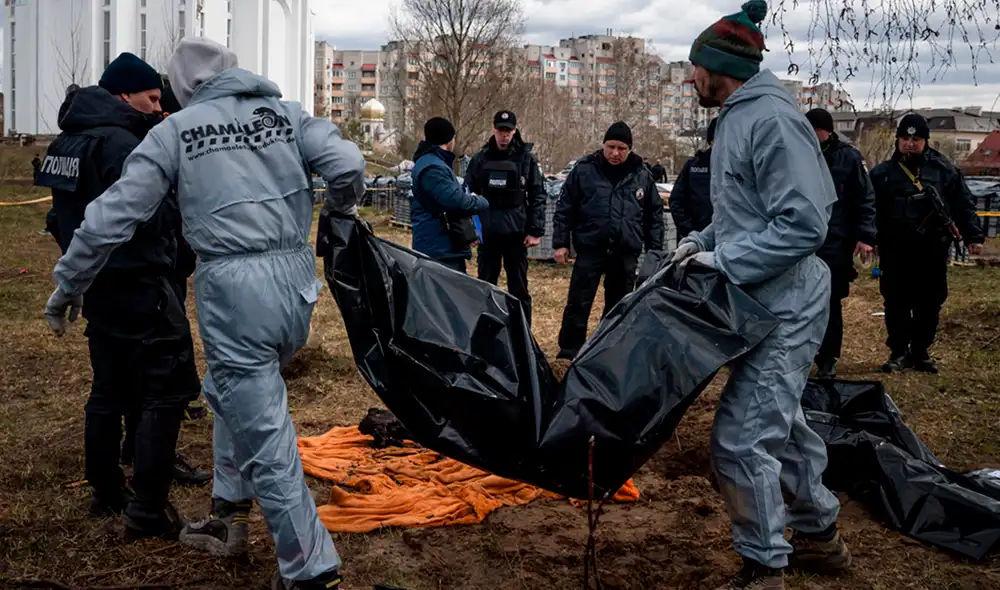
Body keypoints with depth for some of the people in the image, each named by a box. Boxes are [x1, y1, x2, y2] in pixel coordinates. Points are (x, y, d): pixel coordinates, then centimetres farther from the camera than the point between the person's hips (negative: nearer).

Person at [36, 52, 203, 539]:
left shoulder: (68, 143, 12)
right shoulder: (121, 143, -18)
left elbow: (68, 212, 16)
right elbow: (144, 216, -25)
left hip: (95, 285, 10)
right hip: (136, 285, -10)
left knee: (110, 388, 19)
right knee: (165, 390, -5)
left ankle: (105, 491, 29)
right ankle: (147, 510, -5)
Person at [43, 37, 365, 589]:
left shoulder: (175, 130, 3)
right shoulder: (286, 113, 10)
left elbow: (114, 214, 1)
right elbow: (348, 165, -2)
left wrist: (67, 286, 12)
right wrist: (341, 211, 21)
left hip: (232, 287, -5)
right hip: (297, 279, 5)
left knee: (264, 436, 2)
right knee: (234, 394, 27)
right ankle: (228, 517, 35)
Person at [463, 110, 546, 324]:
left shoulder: (526, 158, 0)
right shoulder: (480, 159, 5)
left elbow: (537, 196, -1)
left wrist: (535, 231, -7)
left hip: (516, 233, -2)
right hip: (487, 232, 2)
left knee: (519, 288, 4)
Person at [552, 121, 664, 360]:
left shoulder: (642, 176, 4)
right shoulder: (584, 169, -2)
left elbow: (654, 215, 11)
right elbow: (565, 208, 1)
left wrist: (655, 250, 7)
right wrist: (560, 243, -4)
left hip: (627, 253, 2)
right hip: (590, 248, -2)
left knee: (619, 307, 12)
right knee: (578, 304, -2)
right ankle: (569, 352, 7)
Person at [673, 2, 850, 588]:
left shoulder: (773, 120, -19)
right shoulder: (739, 117, 12)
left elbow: (804, 224, -25)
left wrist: (724, 262, -22)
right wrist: (703, 243, 8)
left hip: (785, 306, -11)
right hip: (764, 300, 11)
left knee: (743, 437, -10)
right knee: (780, 421, 20)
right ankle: (821, 535, 36)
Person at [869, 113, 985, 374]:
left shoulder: (943, 169, 1)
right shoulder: (882, 173, 2)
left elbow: (963, 205, 3)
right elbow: (870, 209, 3)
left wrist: (973, 236, -1)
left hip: (932, 251, 0)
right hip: (895, 252, 0)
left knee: (929, 303, 8)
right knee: (896, 303, 3)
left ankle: (921, 351, 21)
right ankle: (899, 352, 15)